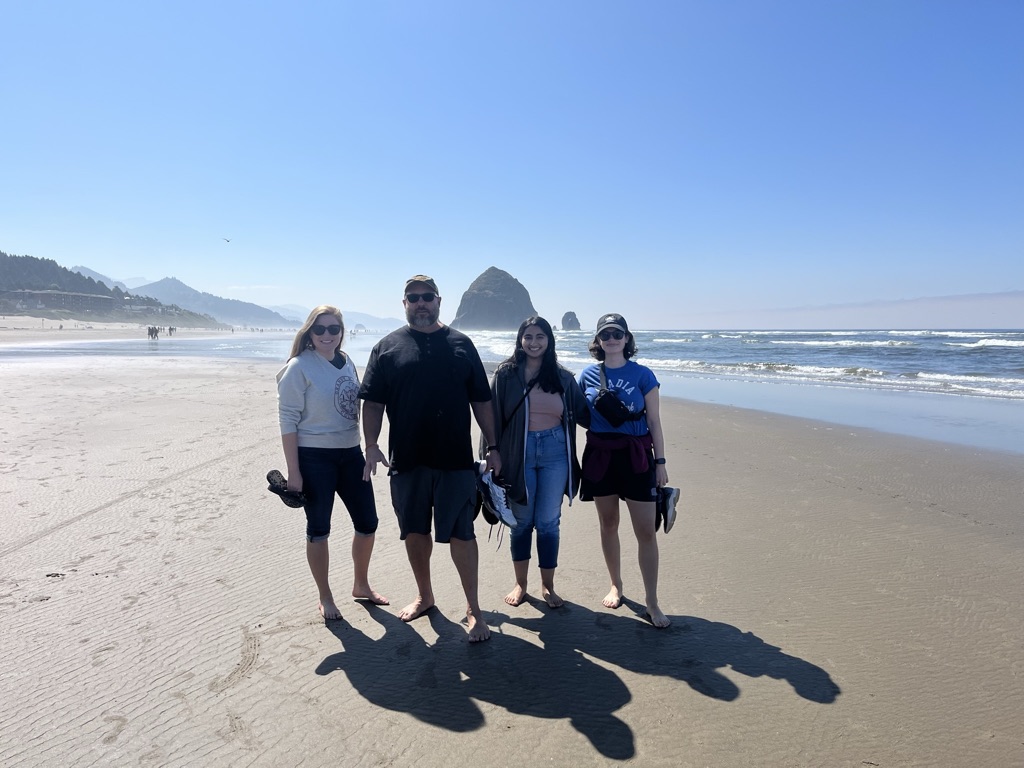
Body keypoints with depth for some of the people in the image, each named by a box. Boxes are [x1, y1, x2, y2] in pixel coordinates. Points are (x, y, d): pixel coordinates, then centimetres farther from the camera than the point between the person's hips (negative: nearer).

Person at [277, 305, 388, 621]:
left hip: (350, 454, 6)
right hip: (315, 458, -6)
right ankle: (325, 598, 25)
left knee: (367, 522, 12)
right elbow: (288, 421, -13)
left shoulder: (346, 362, 7)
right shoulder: (299, 367, -11)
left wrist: (369, 448, 12)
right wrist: (293, 472, -15)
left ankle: (361, 585, 34)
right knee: (319, 529, 6)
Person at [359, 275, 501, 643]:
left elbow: (481, 401, 7)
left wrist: (492, 447, 4)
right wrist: (371, 446, -7)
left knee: (461, 533, 0)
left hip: (455, 458, -1)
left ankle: (473, 609, 14)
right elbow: (372, 402, 4)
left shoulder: (460, 344, 6)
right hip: (406, 459, 2)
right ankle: (424, 596, 34)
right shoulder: (387, 347, 6)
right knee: (415, 532, 14)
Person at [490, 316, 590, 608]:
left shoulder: (563, 378, 4)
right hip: (519, 453, -1)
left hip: (554, 453, 1)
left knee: (548, 522, 7)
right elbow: (494, 417, -2)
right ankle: (520, 584, 27)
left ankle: (548, 586, 24)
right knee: (521, 522, 10)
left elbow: (583, 413, 8)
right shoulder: (506, 374, -2)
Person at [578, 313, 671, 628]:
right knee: (608, 524, 14)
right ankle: (616, 585, 32)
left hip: (636, 456, -2)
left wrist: (660, 462, -2)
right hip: (600, 456, 2)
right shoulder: (588, 375, 4)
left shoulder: (642, 374, -3)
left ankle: (652, 602, 10)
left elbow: (654, 421, 0)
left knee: (646, 531, -1)